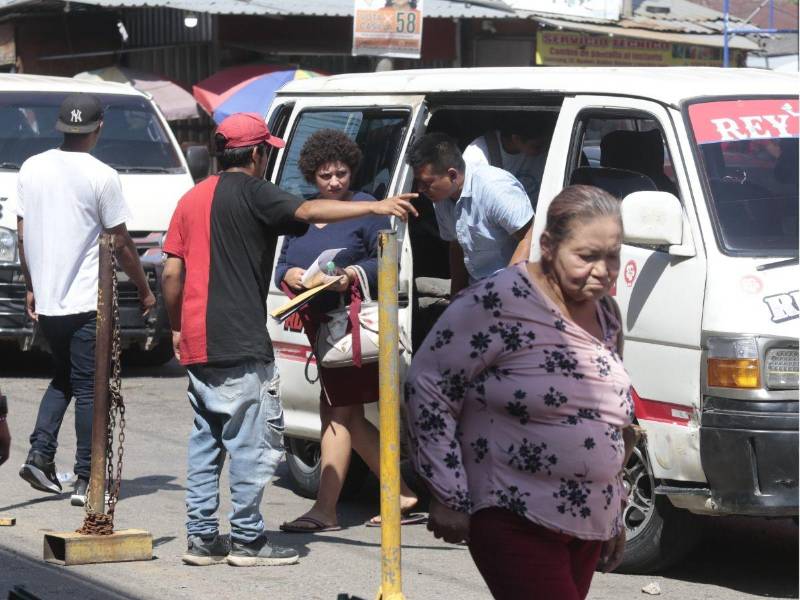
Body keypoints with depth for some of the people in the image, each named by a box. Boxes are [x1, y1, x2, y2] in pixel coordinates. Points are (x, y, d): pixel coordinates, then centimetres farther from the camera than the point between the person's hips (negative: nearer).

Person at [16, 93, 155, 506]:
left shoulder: (32, 169, 4)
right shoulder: (101, 177, -12)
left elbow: (22, 235, 10)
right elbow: (120, 243, -7)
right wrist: (144, 290, 6)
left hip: (45, 300, 5)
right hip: (86, 301, -5)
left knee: (63, 379, 20)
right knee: (88, 389, 1)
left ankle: (40, 454, 5)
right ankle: (86, 480, 1)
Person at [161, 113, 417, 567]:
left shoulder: (193, 198, 15)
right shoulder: (252, 193, -8)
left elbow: (171, 272, 13)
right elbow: (308, 211, -23)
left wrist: (177, 326, 21)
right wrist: (375, 207, -27)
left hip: (197, 343, 8)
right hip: (240, 344, -8)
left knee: (206, 440, 13)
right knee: (255, 442, -3)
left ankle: (202, 537, 12)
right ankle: (248, 540, -2)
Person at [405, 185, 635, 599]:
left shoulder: (606, 313, 11)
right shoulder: (501, 302, -14)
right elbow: (427, 386, -12)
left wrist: (615, 513, 25)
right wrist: (448, 498, -12)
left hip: (590, 525, 8)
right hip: (515, 519, -8)